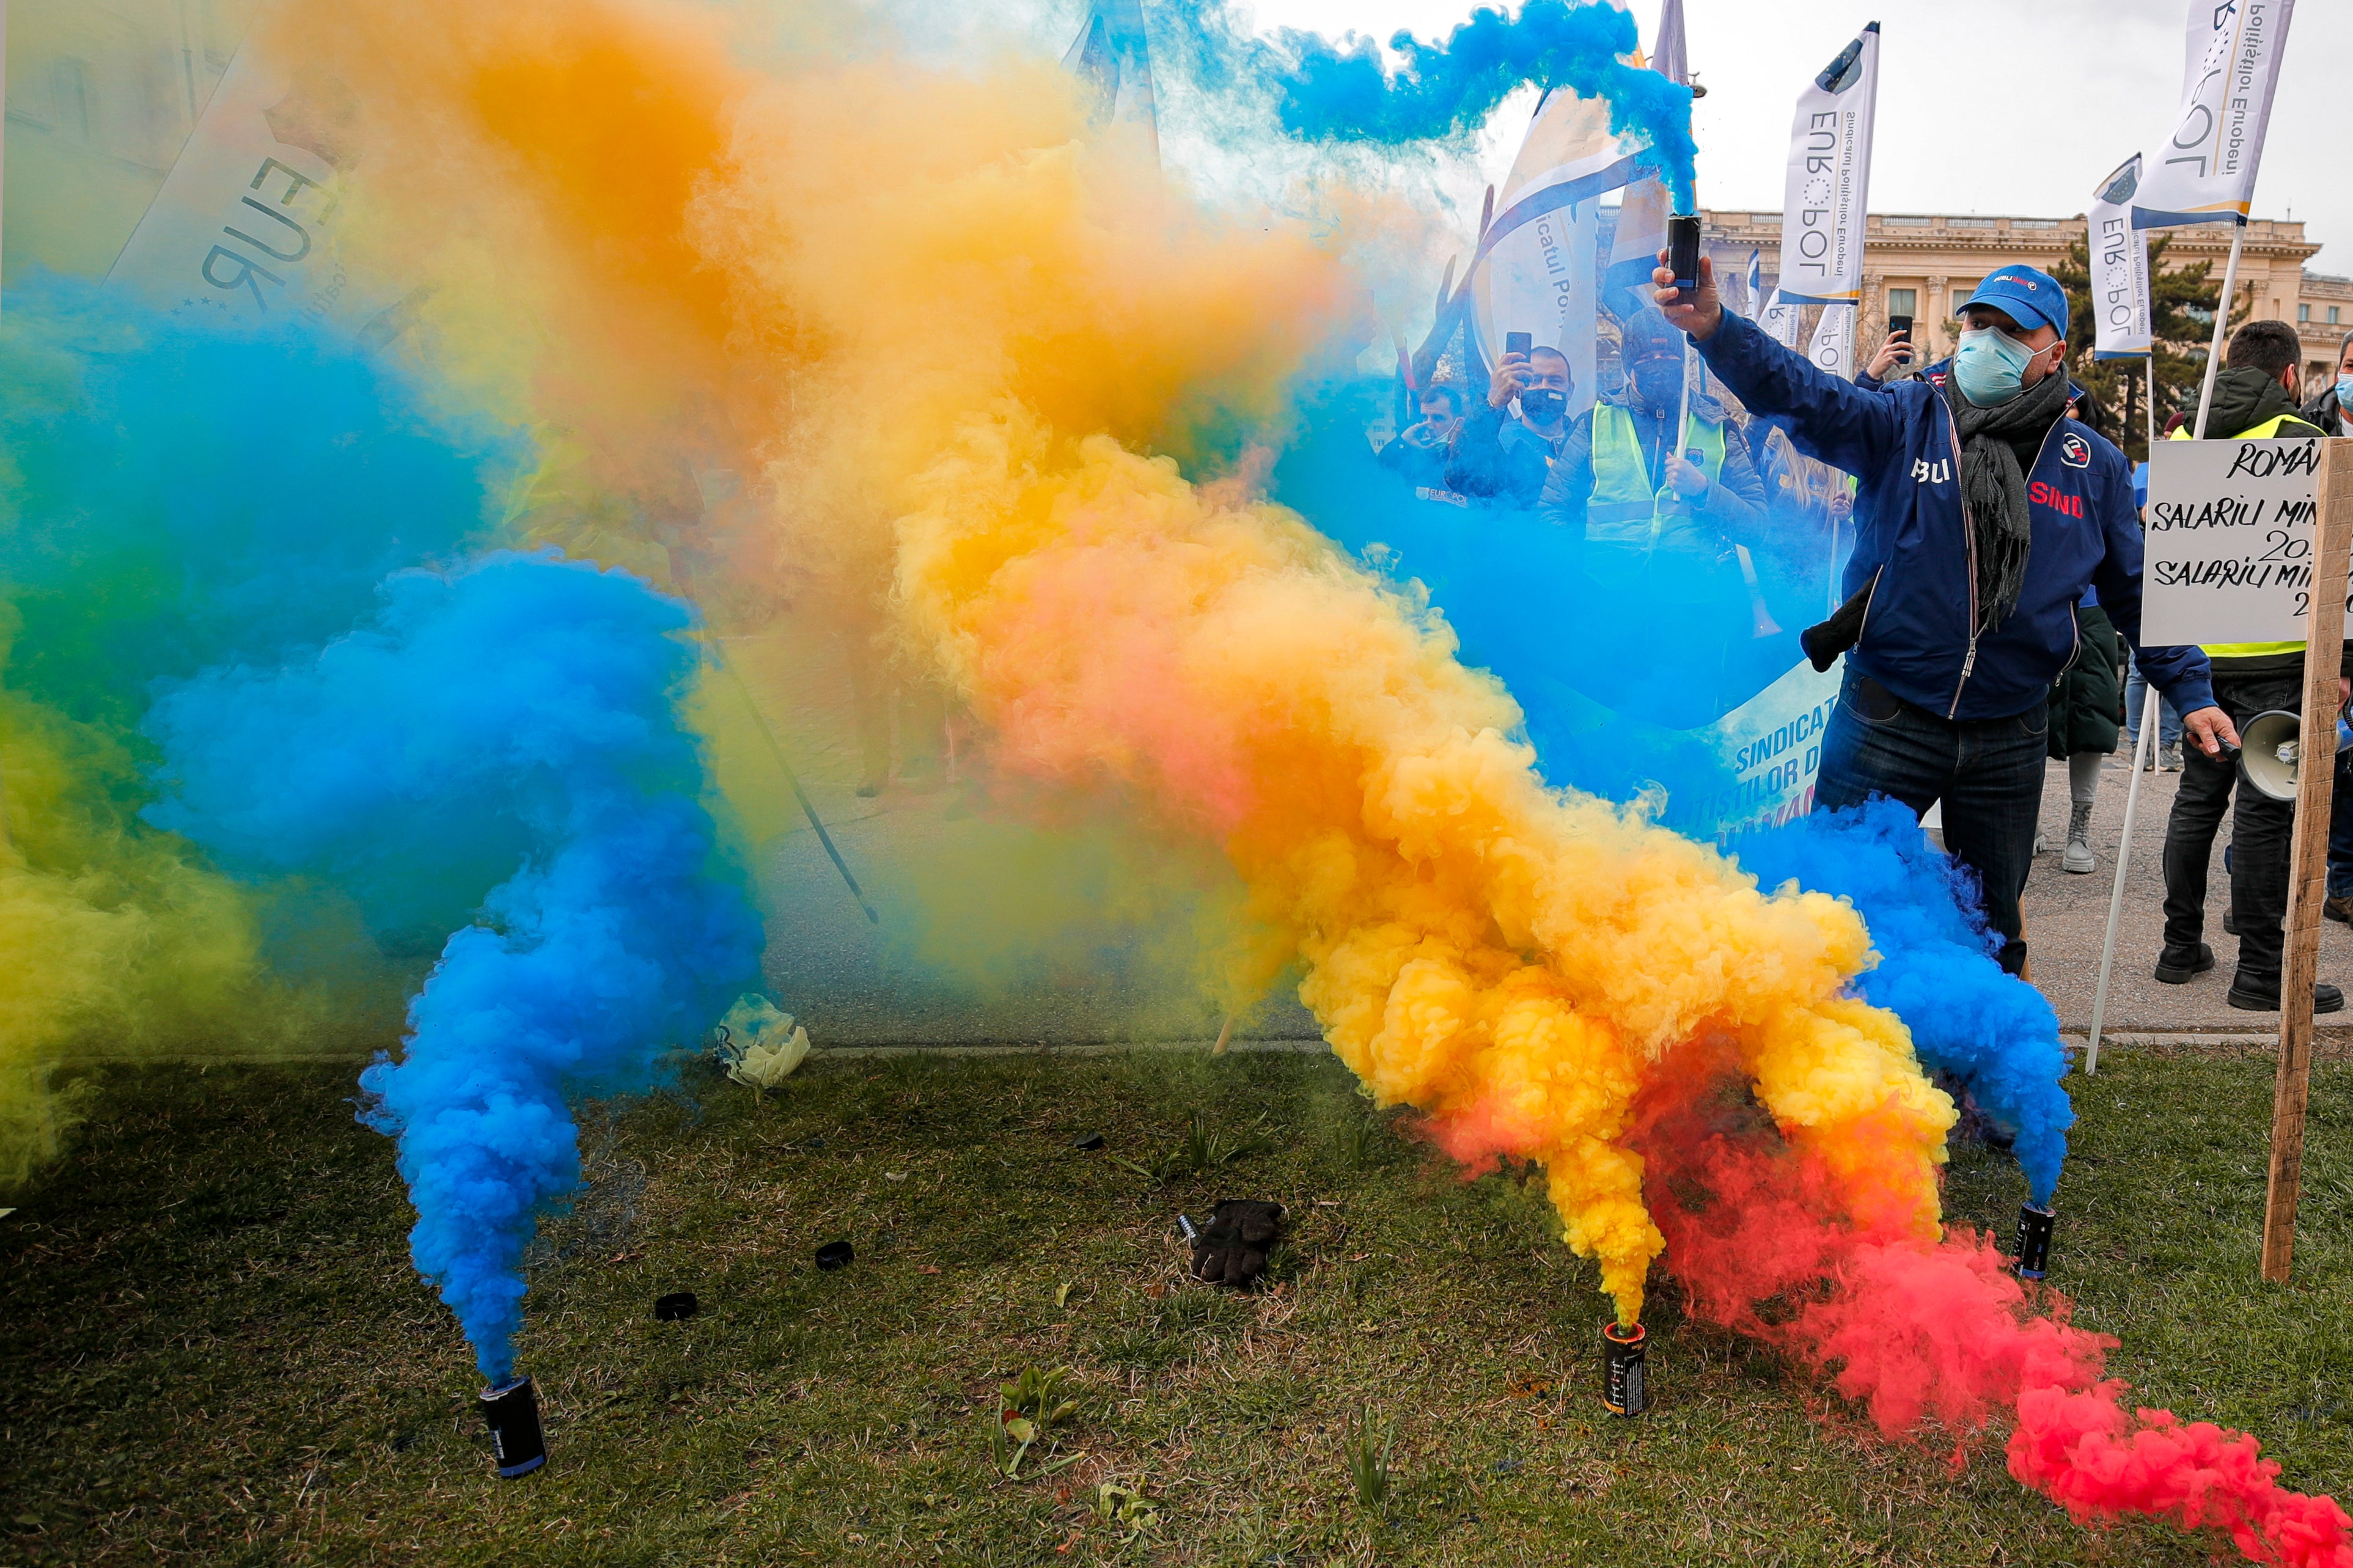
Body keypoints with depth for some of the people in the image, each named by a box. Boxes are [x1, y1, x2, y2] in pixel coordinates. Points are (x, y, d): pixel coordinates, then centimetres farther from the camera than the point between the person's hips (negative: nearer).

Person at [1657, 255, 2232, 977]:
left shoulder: (2093, 465, 4)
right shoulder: (1905, 419, -5)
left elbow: (2134, 590, 14)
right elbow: (1800, 393, -23)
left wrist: (2190, 692, 11)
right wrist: (1713, 326, -39)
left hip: (2010, 738, 3)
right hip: (1886, 721, -3)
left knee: (1992, 927, 18)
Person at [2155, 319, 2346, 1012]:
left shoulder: (2180, 441, 10)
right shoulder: (2301, 442, -7)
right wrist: (2339, 661, -6)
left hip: (2196, 656, 6)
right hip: (2275, 659, -5)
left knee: (2196, 798, 14)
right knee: (2265, 809, -2)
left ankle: (2181, 948, 19)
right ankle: (2261, 973, 3)